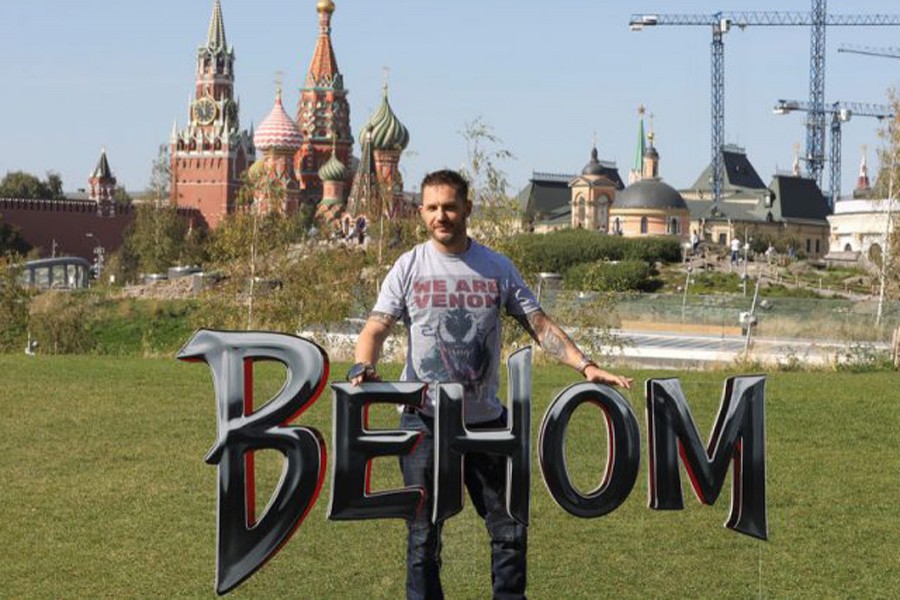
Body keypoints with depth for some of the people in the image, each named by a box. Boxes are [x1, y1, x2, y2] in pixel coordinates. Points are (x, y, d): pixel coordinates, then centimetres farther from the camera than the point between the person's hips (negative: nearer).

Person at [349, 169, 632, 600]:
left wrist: (585, 365, -10)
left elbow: (539, 325, 3)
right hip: (425, 418, -2)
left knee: (509, 528, 5)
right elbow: (377, 326, -6)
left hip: (485, 418, 2)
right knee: (423, 533, 3)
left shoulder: (497, 268, 4)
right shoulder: (409, 268, 1)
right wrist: (364, 366, -28)